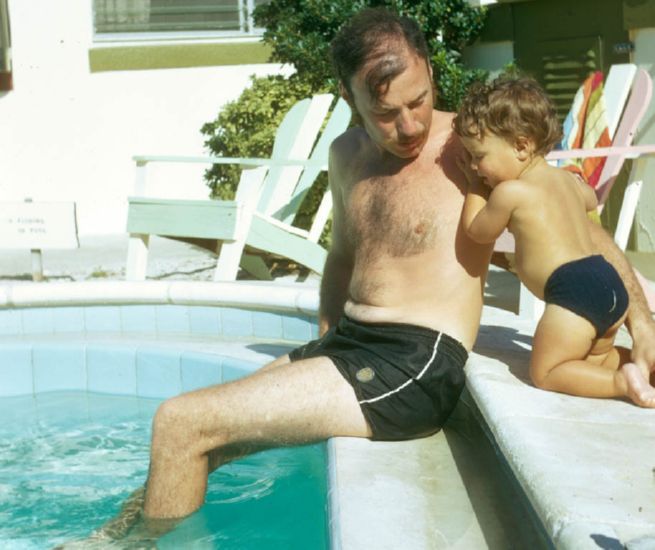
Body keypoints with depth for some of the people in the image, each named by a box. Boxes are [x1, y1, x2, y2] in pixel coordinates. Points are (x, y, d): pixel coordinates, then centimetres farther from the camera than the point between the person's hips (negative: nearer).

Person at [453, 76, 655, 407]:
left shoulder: (509, 192, -6)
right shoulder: (566, 178, 19)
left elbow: (478, 232, 12)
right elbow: (591, 202, 43)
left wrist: (475, 187, 25)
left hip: (571, 290, -9)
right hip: (612, 283, 9)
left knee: (544, 372, 2)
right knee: (593, 358, 27)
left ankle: (622, 382, -15)